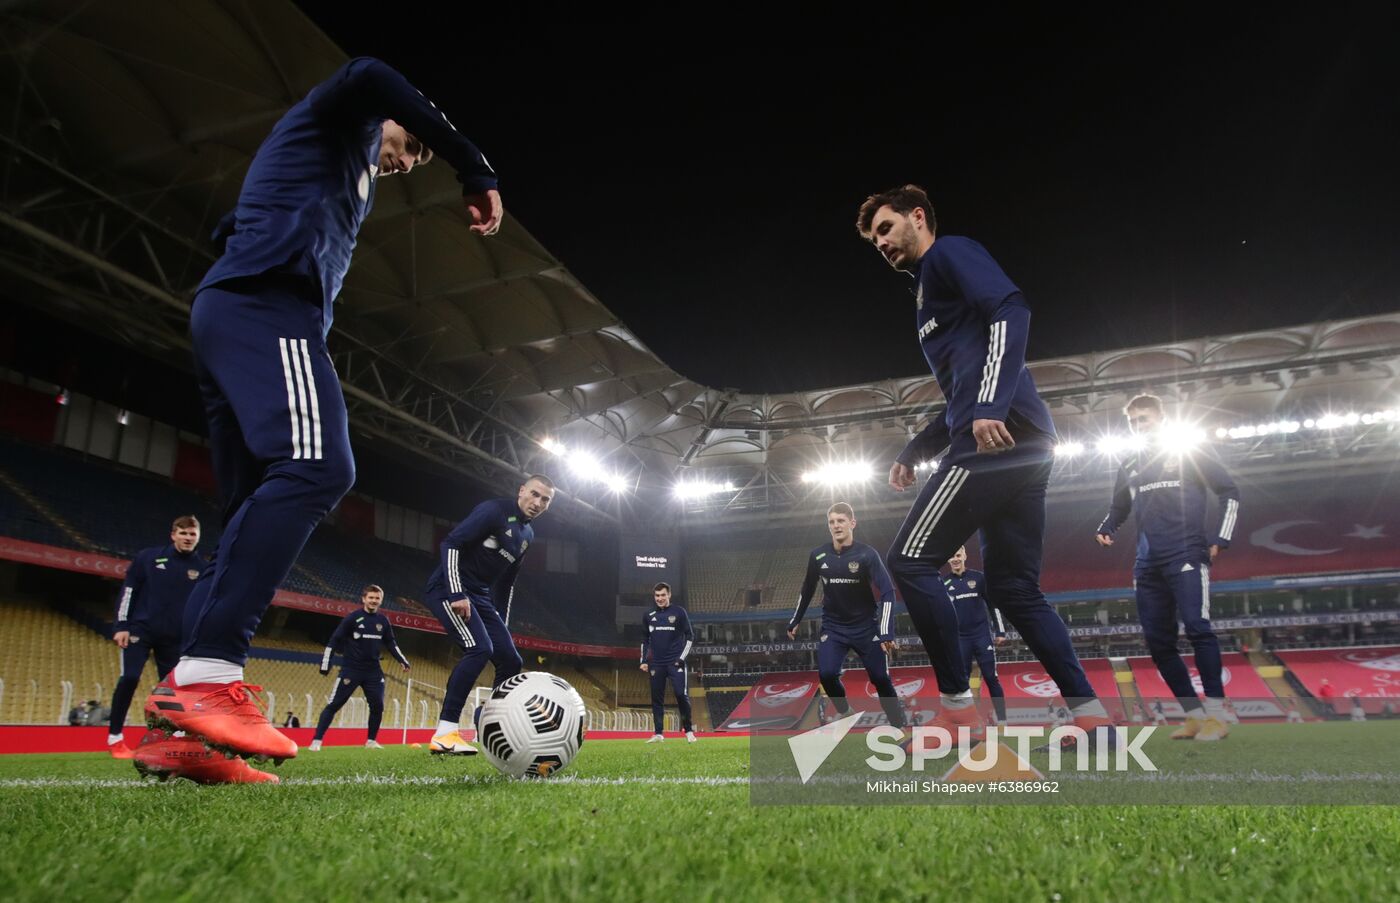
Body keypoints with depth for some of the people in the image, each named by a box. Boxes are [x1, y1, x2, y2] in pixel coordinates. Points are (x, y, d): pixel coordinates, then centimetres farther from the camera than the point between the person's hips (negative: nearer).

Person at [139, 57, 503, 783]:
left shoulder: (346, 178, 37)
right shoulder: (336, 123, 14)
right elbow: (370, 78, -11)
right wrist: (475, 171, -8)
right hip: (266, 303, -10)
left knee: (257, 509, 1)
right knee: (317, 467, -28)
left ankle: (183, 703, -7)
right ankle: (207, 676, -35)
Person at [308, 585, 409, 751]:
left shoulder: (383, 621, 7)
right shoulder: (352, 618, -7)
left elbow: (391, 644, 18)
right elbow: (335, 640, -7)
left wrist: (403, 660, 12)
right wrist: (326, 663, -11)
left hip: (373, 671, 4)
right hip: (351, 669, -4)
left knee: (378, 706, 2)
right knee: (334, 704, -6)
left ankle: (371, 741, 16)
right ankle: (316, 741, -2)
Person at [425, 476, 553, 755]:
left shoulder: (527, 535, 14)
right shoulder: (494, 511, -11)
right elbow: (450, 544, -19)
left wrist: (502, 623, 19)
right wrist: (456, 594, -26)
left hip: (480, 597, 9)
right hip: (449, 589, -9)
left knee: (511, 661, 3)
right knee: (480, 648, -26)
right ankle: (444, 735, -21)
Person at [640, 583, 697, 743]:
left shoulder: (679, 612, 0)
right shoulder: (648, 616, 10)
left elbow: (690, 636, 2)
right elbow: (645, 640, 19)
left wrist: (682, 658, -7)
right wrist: (644, 660, 10)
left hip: (675, 662, -3)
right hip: (656, 664, 3)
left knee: (681, 695, -10)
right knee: (656, 698, 4)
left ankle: (689, 731, 2)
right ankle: (658, 734, 12)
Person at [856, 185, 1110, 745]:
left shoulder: (949, 253, 5)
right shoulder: (930, 292, 31)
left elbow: (1011, 310, -15)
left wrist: (991, 407, -26)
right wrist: (912, 454, 31)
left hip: (997, 436, -10)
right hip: (1024, 446, 10)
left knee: (911, 561, -7)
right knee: (1013, 587, 10)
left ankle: (957, 709, -4)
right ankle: (1090, 714, 7)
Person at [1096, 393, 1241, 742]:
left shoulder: (1192, 451, 4)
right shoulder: (1129, 464, 17)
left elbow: (1230, 493, 4)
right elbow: (1119, 508, 25)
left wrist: (1220, 540, -6)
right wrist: (1105, 530, 4)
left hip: (1185, 555, -5)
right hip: (1148, 564, 5)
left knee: (1196, 625, -20)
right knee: (1158, 641, 1)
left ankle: (1217, 714, -13)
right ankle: (1195, 715, 10)